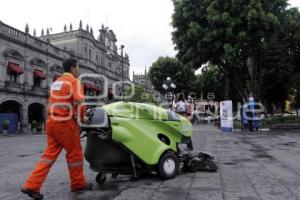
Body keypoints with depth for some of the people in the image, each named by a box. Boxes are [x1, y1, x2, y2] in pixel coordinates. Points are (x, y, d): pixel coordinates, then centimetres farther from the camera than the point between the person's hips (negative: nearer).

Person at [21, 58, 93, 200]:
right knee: (75, 154, 6)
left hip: (51, 121, 8)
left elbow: (52, 102, 20)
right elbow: (78, 102, -17)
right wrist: (82, 117, -1)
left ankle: (32, 185, 8)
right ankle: (78, 183, 20)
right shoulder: (74, 81, -7)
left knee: (49, 154, 11)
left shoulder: (56, 82, 19)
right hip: (66, 123, -8)